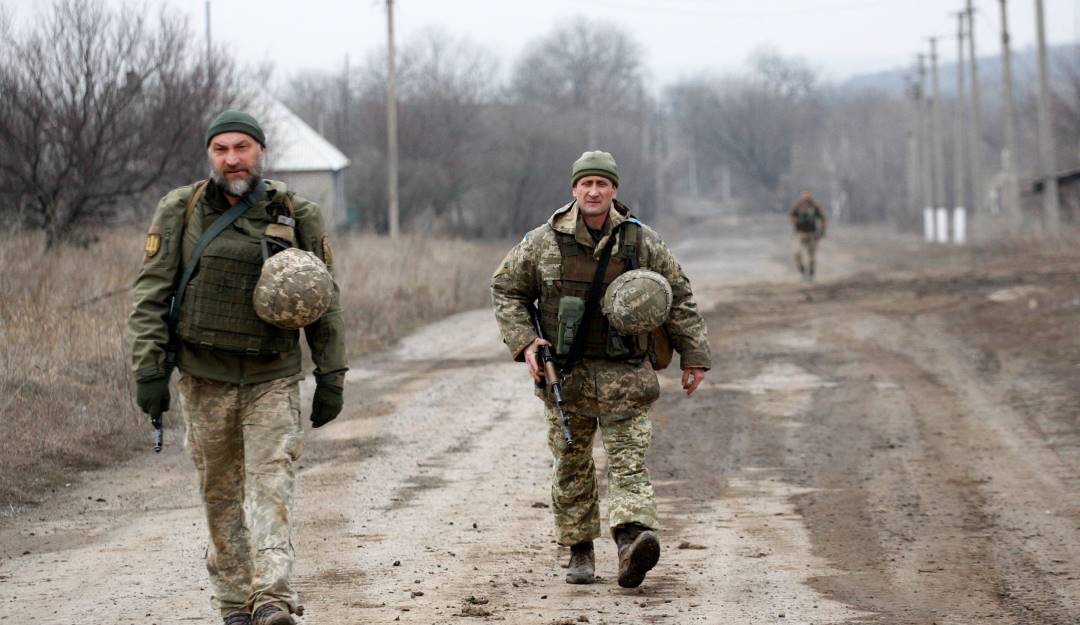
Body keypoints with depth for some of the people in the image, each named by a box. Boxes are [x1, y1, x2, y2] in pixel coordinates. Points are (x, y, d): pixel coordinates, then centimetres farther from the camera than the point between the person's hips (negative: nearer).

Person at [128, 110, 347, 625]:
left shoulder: (296, 216, 2)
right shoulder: (181, 212, 1)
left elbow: (323, 302, 7)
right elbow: (150, 294, 1)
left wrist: (330, 377, 3)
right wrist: (149, 370, -7)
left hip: (273, 376, -1)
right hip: (204, 377, 1)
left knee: (271, 483, -12)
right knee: (220, 491, 7)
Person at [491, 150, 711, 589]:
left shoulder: (641, 241, 2)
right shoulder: (545, 241, 0)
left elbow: (678, 298, 9)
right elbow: (506, 289, 8)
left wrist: (694, 356, 6)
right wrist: (523, 342, -5)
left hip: (623, 373, -1)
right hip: (566, 373, 1)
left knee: (629, 457, -14)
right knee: (571, 465, 7)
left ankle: (632, 540, -29)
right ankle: (579, 551, 17)